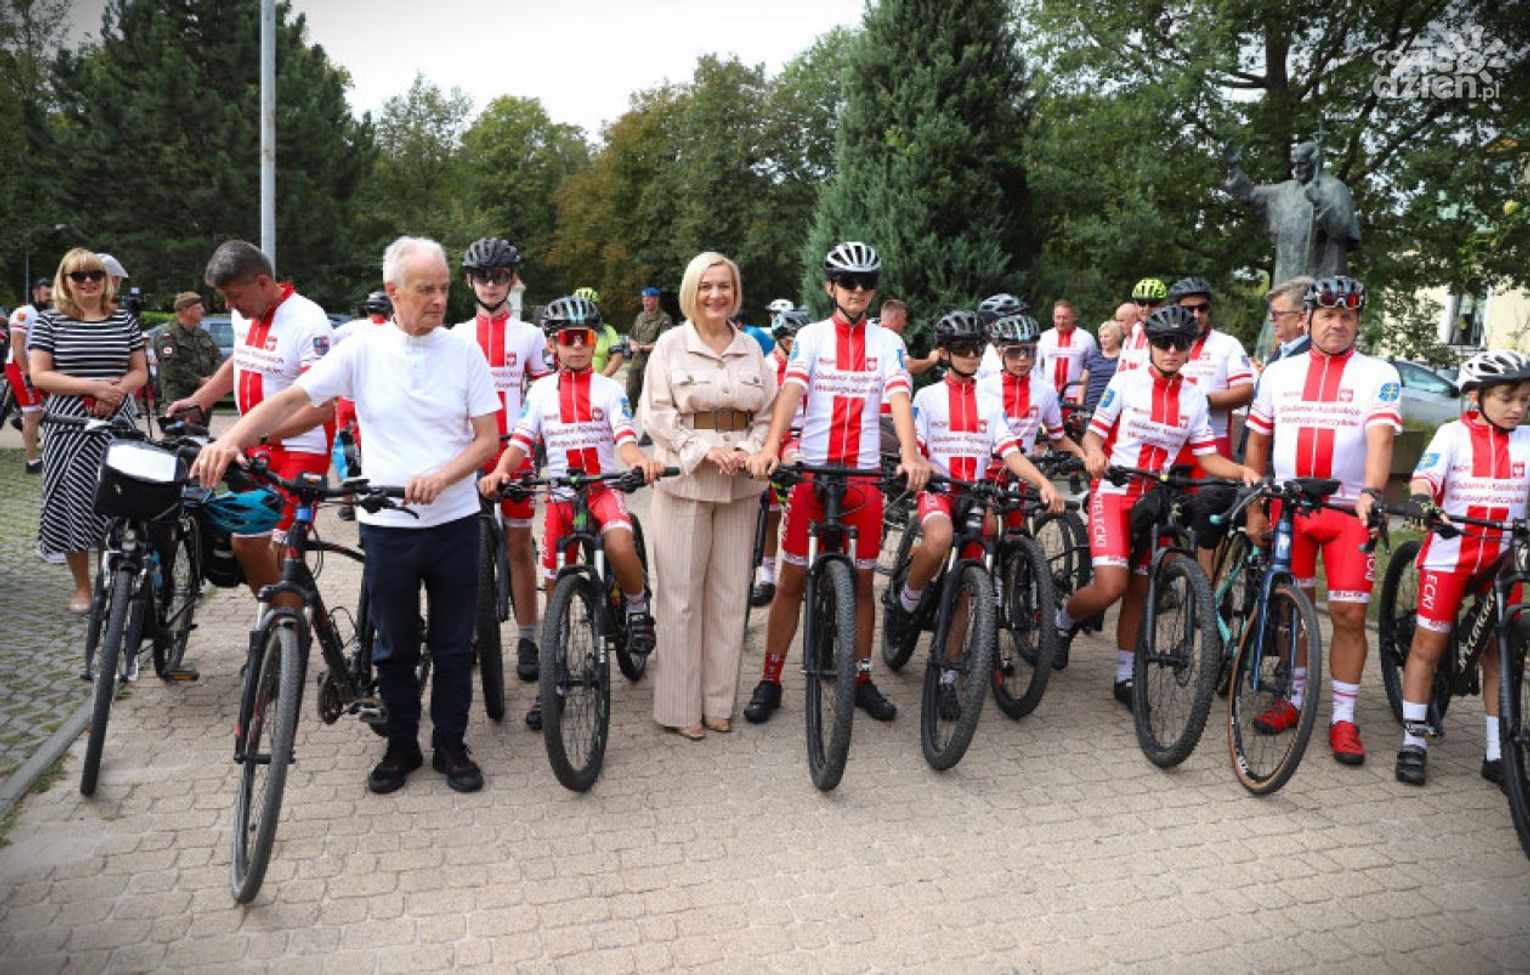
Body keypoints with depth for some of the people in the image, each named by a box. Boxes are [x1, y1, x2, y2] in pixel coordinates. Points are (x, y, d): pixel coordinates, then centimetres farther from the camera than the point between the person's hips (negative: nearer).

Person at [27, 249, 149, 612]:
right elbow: (39, 375, -4)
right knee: (74, 502, 1)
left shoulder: (125, 320, 9)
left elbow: (140, 372, 10)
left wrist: (117, 390, -11)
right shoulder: (50, 321, 2)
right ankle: (82, 587, 14)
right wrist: (91, 385, -16)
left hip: (117, 424, 2)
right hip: (70, 425, -1)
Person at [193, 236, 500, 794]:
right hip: (386, 524, 0)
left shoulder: (463, 353, -1)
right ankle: (401, 747, 29)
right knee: (394, 647, 12)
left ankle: (451, 745, 26)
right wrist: (231, 439, -25)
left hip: (454, 522, 0)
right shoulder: (363, 351, -2)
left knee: (453, 644, 10)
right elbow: (292, 397, -8)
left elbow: (487, 438, -3)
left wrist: (440, 477, -20)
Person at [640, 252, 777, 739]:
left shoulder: (751, 348, 10)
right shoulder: (670, 344, 2)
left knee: (730, 593, 7)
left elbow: (768, 414, 10)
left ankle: (719, 701, 18)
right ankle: (680, 706, 10)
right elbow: (657, 412, -4)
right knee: (681, 594, -1)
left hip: (739, 483, 3)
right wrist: (705, 450, -14)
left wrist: (746, 451, -9)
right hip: (684, 480, -3)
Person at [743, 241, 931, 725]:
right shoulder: (811, 337, 2)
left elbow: (899, 398, -10)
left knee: (861, 581, 9)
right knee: (792, 579, 3)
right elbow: (790, 391, -13)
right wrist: (769, 447, -30)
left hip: (865, 473, 1)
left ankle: (862, 680, 23)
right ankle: (770, 680, 14)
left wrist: (910, 454, -28)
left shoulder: (886, 342, 5)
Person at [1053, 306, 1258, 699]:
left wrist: (1242, 470, -16)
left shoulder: (1194, 398, 5)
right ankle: (1064, 619, 13)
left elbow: (1208, 456, 3)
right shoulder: (1126, 382, -4)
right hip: (1114, 494, -4)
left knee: (1139, 591, 8)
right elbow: (1093, 433, -5)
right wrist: (1093, 452, -28)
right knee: (1111, 586, -18)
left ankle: (1125, 677, 20)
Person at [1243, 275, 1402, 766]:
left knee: (1349, 615, -3)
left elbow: (1380, 437, -16)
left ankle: (1343, 719, 9)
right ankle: (1294, 698, 25)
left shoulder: (1379, 375, -1)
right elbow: (1258, 441, 12)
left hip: (1349, 509, -2)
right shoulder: (1280, 373, 7)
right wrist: (1254, 508, 7)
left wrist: (1370, 493, -33)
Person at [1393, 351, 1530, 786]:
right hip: (1449, 554, -3)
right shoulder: (1453, 434, -3)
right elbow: (1424, 476, -16)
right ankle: (1413, 743, 11)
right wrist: (1422, 502, -37)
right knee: (1428, 645, 1)